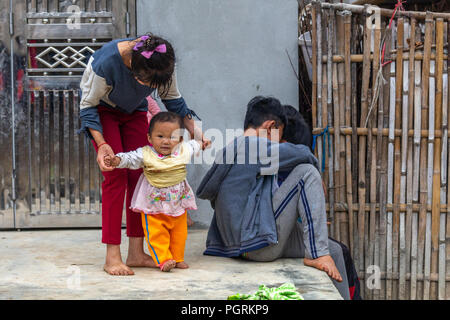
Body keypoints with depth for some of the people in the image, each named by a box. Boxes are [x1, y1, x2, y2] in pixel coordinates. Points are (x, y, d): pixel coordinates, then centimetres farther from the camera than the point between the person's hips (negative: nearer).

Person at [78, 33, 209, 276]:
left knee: (139, 175, -6)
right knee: (116, 175, -15)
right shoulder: (106, 62, -39)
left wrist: (193, 129, -13)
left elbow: (172, 99, -5)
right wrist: (102, 144, -33)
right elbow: (88, 106, -22)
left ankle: (136, 253, -2)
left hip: (134, 112, 4)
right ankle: (112, 257, -14)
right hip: (103, 111, -4)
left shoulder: (163, 62, -27)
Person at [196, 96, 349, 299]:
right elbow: (302, 154, -13)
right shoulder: (251, 146, -11)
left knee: (334, 252, 16)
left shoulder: (229, 151, 19)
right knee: (307, 173, -9)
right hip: (259, 247, -10)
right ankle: (316, 254, -12)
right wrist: (315, 166, 13)